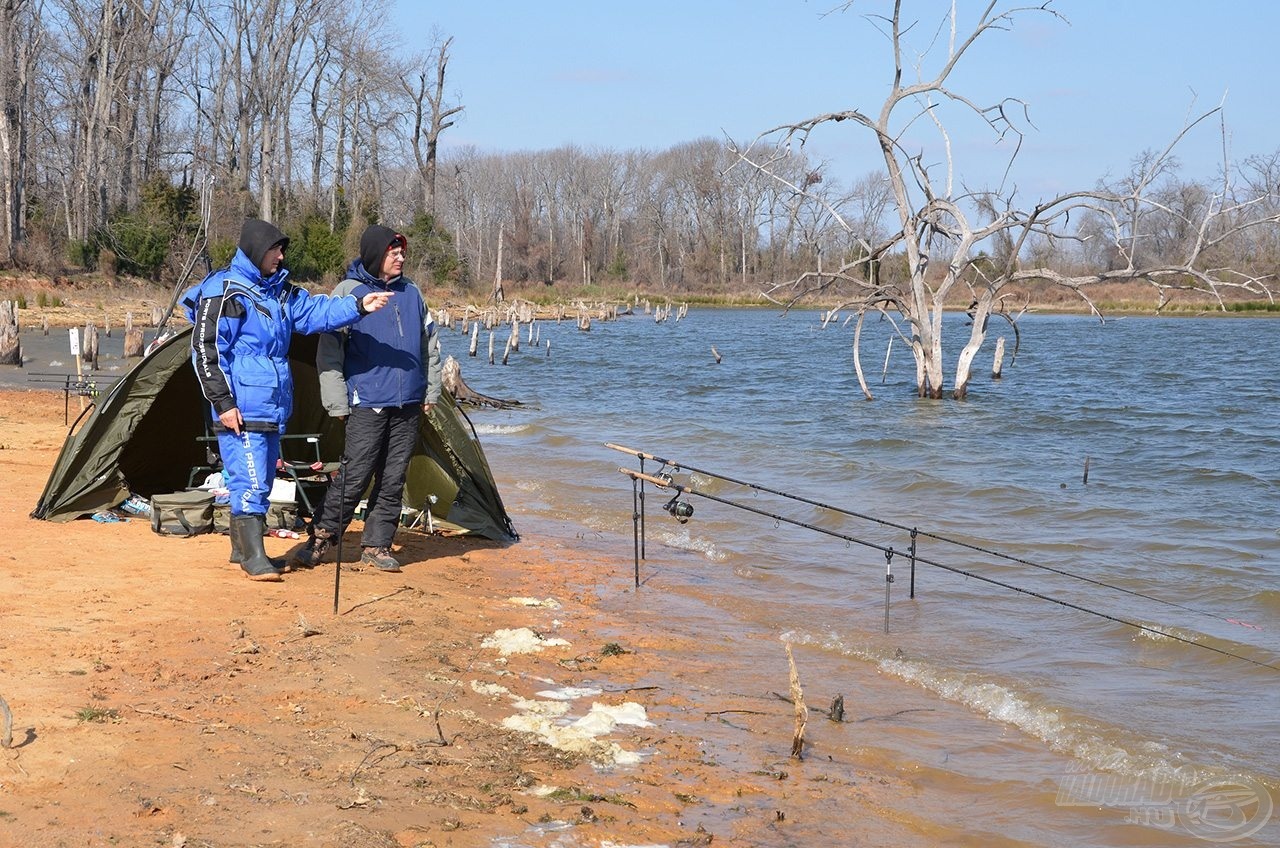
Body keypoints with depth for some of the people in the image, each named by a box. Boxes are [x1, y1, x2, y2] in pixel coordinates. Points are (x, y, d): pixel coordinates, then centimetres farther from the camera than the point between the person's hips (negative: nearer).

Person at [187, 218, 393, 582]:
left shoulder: (278, 290, 13)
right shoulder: (225, 293, -12)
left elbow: (315, 311, 5)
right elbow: (206, 351, -13)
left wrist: (358, 305, -10)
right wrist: (222, 402, -16)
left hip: (271, 408, 9)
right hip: (242, 412, -9)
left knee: (261, 479, 15)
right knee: (250, 481, -10)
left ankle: (241, 548, 27)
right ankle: (254, 558, -6)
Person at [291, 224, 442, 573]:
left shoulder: (412, 293, 11)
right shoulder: (348, 292, -4)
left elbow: (430, 345, 19)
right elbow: (329, 352, -3)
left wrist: (431, 391, 15)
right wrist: (338, 402, -7)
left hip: (408, 405, 5)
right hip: (368, 404, -5)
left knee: (393, 481, 7)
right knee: (353, 477, -7)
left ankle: (377, 546, 16)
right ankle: (320, 538, 6)